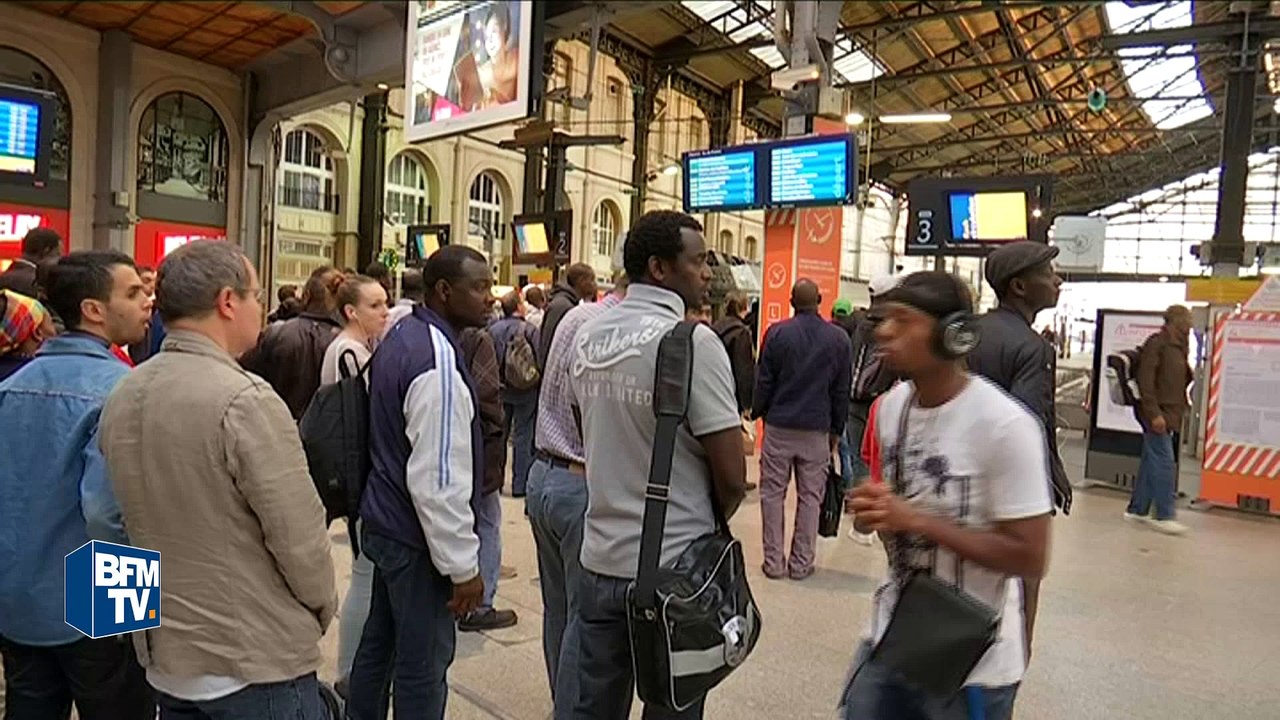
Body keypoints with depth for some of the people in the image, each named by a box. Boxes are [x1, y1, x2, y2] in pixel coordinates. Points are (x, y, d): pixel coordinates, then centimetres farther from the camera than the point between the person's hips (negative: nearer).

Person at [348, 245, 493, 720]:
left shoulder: (400, 337, 6)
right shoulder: (438, 359, -23)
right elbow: (438, 478, -26)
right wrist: (463, 565, -19)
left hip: (385, 521, 9)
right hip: (416, 536, -9)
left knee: (379, 642, 22)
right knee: (423, 662, 5)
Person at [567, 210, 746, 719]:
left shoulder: (588, 338, 4)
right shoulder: (692, 342, -17)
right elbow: (732, 478, -16)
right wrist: (709, 522, 3)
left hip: (600, 558, 6)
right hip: (675, 566, -6)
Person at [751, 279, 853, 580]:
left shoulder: (777, 333, -4)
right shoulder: (838, 339, 2)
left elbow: (763, 382, -3)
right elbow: (842, 391, 6)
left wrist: (756, 413, 10)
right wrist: (837, 430, 15)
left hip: (778, 426, -1)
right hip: (817, 430, 1)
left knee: (773, 494, 7)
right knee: (810, 497, 9)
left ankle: (774, 561, 10)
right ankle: (801, 563, 14)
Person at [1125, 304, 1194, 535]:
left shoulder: (1177, 346, 15)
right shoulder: (1157, 342, -11)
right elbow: (1145, 379, -17)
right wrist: (1154, 413, -21)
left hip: (1169, 414, 9)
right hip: (1158, 413, -9)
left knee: (1151, 461, 12)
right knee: (1165, 464, -9)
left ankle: (1136, 509, 19)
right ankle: (1164, 516, -5)